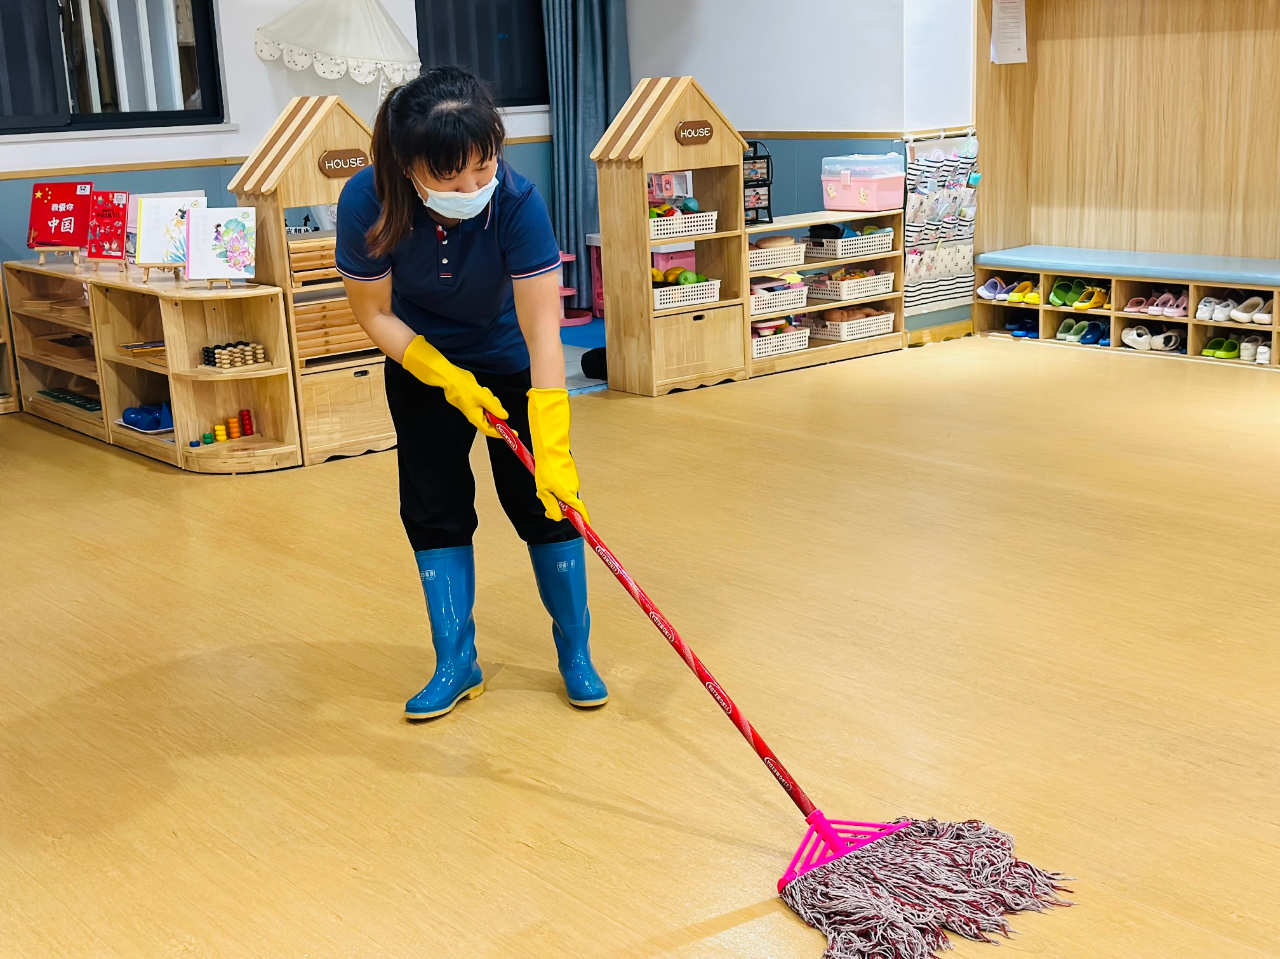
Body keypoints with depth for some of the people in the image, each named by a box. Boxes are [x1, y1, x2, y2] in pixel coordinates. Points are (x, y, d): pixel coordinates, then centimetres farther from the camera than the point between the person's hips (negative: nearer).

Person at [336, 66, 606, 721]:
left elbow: (542, 333, -35)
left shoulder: (517, 201, -35)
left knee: (543, 500, -2)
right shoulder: (367, 202, -31)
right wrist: (452, 383, -26)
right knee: (433, 509, 2)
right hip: (421, 362, 2)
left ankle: (575, 655, 15)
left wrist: (552, 452, -41)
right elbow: (374, 313, -16)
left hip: (511, 363, -1)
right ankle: (457, 665, 16)